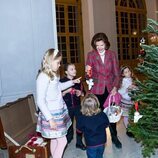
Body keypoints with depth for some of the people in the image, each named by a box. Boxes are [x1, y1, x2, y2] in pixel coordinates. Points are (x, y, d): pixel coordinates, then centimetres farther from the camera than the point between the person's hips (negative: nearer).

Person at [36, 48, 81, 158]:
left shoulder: (53, 74, 5)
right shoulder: (43, 77, -22)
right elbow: (40, 101, -23)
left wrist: (72, 82, 20)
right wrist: (50, 119, -24)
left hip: (59, 111, 8)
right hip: (52, 114, -8)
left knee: (55, 139, 18)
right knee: (62, 141, -1)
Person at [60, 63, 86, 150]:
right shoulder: (62, 81, -9)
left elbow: (83, 92, 11)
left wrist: (80, 93, -10)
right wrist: (66, 91, -24)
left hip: (78, 106, 3)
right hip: (67, 107, -3)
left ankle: (79, 142, 20)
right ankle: (69, 138, 40)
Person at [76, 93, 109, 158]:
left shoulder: (81, 118, -24)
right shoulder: (102, 115, -18)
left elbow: (79, 130, -8)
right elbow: (106, 124, 0)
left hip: (91, 144, -2)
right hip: (102, 142, 3)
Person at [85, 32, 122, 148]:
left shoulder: (112, 54, 1)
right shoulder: (91, 55, -3)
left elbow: (116, 73, 2)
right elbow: (89, 74, 2)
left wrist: (115, 87, -11)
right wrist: (88, 72, -21)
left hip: (110, 89, 2)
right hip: (97, 90, -1)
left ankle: (114, 137, 30)